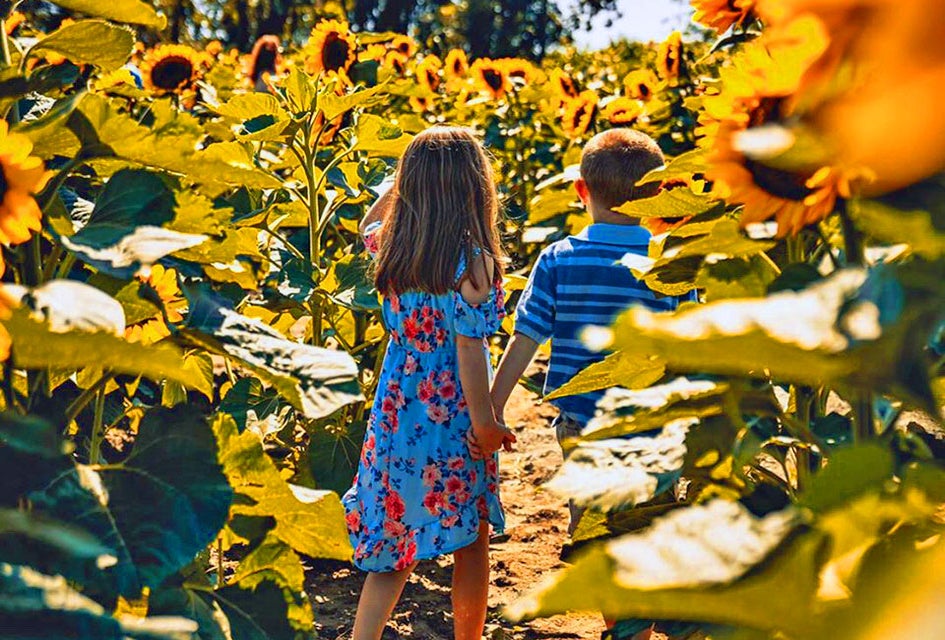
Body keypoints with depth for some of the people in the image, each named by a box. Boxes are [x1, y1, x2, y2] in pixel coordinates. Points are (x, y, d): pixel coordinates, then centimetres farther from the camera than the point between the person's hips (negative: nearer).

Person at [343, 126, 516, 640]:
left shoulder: (390, 245, -2)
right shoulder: (474, 262, -19)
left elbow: (369, 223, 23)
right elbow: (469, 349, -20)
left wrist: (408, 174, 16)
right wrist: (486, 425, -13)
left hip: (395, 414, 5)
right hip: (453, 420, -5)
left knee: (394, 544, 15)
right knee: (471, 543, 14)